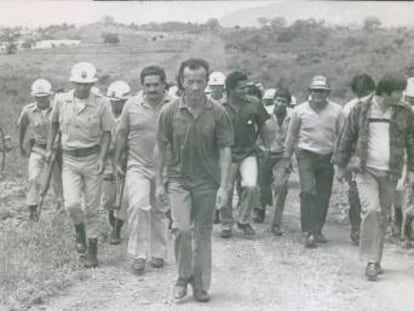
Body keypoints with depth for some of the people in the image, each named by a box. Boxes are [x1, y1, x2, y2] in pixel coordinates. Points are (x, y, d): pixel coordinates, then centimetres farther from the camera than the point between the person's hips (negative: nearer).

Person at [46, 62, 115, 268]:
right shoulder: (61, 101, -2)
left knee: (91, 207, 5)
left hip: (92, 158, -1)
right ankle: (79, 231, 19)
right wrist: (49, 148, 11)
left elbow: (107, 133, -3)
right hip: (69, 159, 1)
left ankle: (92, 248, 21)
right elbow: (54, 123, 15)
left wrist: (102, 157, -13)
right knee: (72, 203, -13)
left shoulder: (101, 104, -8)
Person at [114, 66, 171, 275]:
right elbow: (122, 134, 9)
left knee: (159, 211, 12)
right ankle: (138, 255, -9)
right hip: (138, 166, 0)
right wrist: (116, 161, 12)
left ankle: (158, 252, 27)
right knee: (138, 206, -17)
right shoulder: (132, 105, -2)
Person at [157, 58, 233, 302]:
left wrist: (224, 186, -9)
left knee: (203, 233, 7)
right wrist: (160, 182, 6)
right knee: (181, 228, -12)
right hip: (178, 178, 0)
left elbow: (225, 150, -4)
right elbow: (163, 148, 5)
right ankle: (184, 276, 11)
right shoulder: (170, 111, -3)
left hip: (207, 181, 0)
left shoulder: (217, 112, -5)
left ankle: (201, 285, 20)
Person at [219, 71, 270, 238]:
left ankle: (243, 220, 7)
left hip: (248, 153, 1)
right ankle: (226, 224, 25)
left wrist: (267, 148, 10)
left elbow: (262, 127, 10)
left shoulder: (254, 104, -3)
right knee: (225, 191, 4)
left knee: (251, 186, -16)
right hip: (228, 154, -1)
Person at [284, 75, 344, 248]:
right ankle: (309, 232, -13)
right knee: (308, 192, -13)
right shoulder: (299, 110, 2)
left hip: (327, 157, 2)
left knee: (323, 196, 7)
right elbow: (292, 134, 11)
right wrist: (287, 157, 13)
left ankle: (318, 230, 22)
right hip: (306, 155, -1)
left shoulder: (337, 111, 1)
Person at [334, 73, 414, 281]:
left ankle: (376, 259, 21)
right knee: (371, 209, -18)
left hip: (390, 173, 3)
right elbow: (346, 138, 7)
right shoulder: (360, 111, -1)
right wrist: (341, 165, 10)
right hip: (365, 170, -2)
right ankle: (371, 261, -12)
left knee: (383, 216, 8)